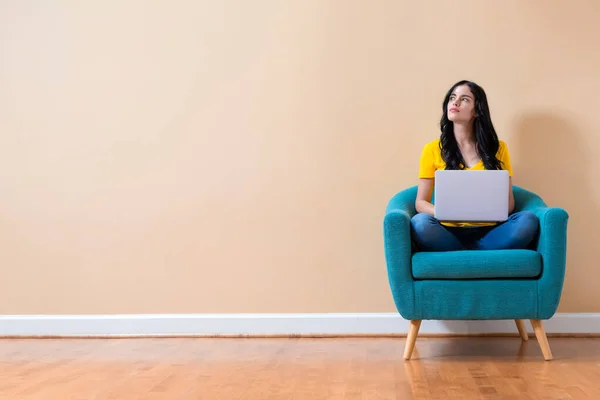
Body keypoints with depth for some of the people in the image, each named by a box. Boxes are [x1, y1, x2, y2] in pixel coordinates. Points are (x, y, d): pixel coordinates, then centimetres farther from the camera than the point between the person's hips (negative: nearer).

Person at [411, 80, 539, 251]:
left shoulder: (498, 148, 11)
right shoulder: (433, 149, 7)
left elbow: (509, 202, 11)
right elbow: (420, 203, 5)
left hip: (487, 231, 2)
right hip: (449, 231, -2)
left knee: (528, 220, -27)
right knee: (420, 223, -34)